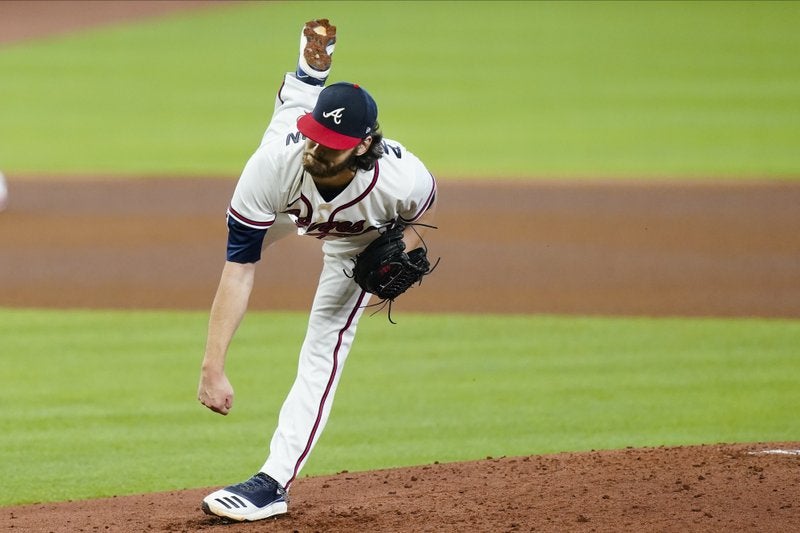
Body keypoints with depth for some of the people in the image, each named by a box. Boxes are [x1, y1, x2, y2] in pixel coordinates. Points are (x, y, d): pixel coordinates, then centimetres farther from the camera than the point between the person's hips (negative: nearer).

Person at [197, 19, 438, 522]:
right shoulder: (274, 164, -49)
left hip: (361, 238, -1)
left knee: (325, 348, -11)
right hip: (288, 206, 1)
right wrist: (213, 367, -49)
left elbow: (424, 202, -16)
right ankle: (312, 71, 64)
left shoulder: (402, 180, -47)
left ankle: (276, 481, -8)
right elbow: (239, 270, -45)